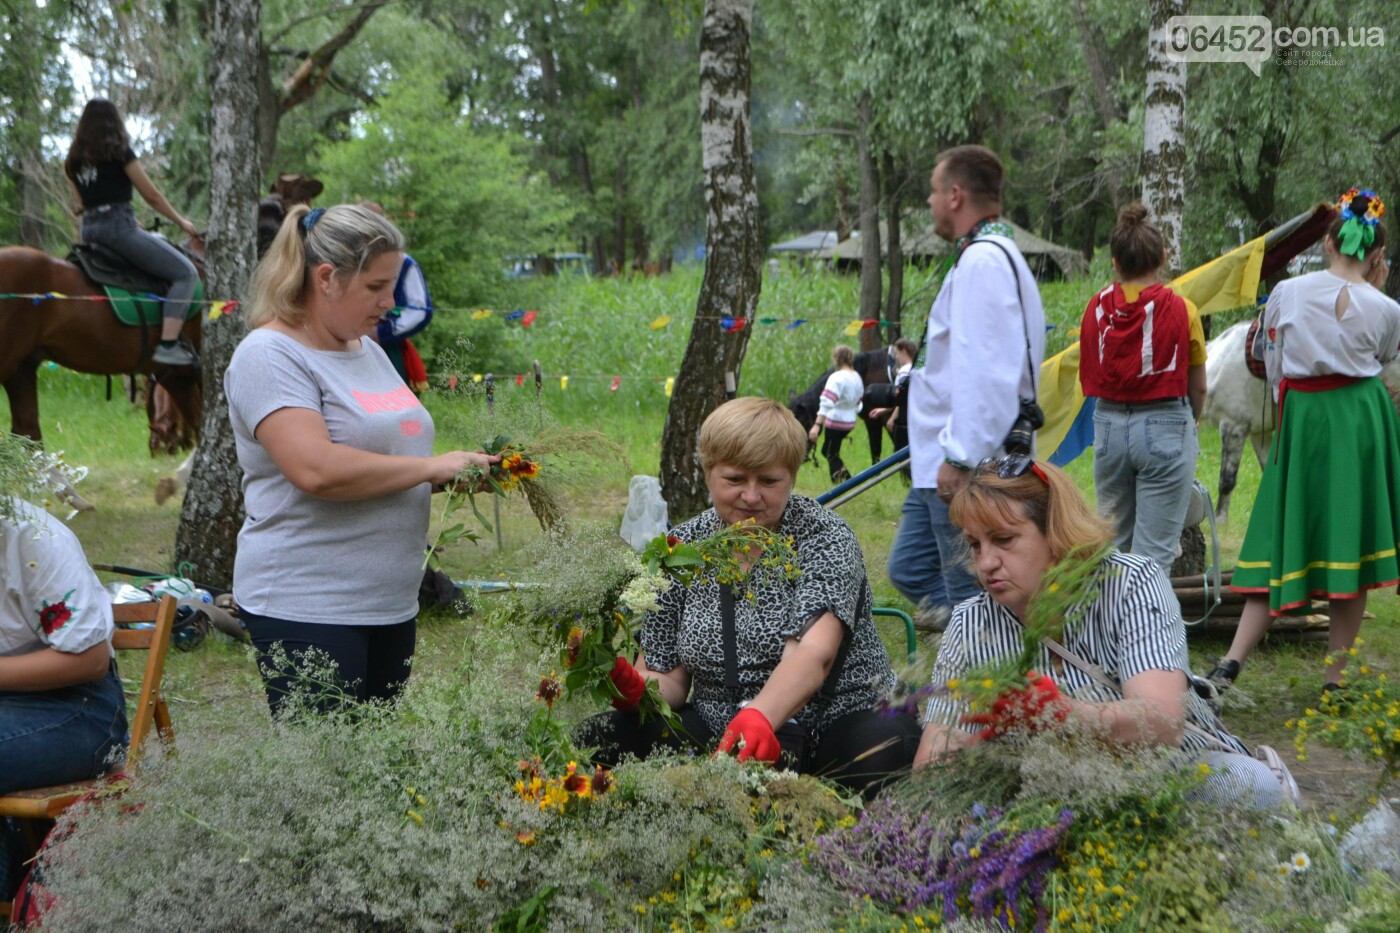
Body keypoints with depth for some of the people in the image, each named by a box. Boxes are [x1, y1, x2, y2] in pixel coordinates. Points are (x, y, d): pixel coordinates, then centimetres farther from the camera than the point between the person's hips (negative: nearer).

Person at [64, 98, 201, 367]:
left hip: (89, 231, 8)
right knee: (186, 273, -6)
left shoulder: (73, 161, 14)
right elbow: (152, 196, -2)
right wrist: (182, 222, 11)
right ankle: (168, 344, -22)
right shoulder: (119, 152, -5)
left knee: (161, 241, 32)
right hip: (119, 227, -8)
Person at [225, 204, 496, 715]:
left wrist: (453, 476, 5)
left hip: (392, 604, 8)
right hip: (308, 609, -8)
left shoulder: (368, 349, 15)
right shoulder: (270, 355, -12)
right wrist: (431, 467, -17)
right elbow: (316, 470, -25)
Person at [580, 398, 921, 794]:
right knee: (601, 737, -18)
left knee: (890, 742, -36)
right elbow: (668, 676, 5)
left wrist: (761, 717, -45)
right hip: (718, 733, 4)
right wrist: (634, 689, -19)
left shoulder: (825, 538, -8)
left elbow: (811, 653, -25)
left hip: (836, 728, -3)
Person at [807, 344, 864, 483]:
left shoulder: (837, 377, -17)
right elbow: (857, 404, 19)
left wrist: (817, 425, -30)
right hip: (849, 423, 8)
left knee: (831, 454, 2)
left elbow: (827, 403, -26)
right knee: (827, 451, 21)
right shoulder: (857, 378, 9)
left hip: (835, 421, -8)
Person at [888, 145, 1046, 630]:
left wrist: (960, 458, -25)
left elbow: (984, 371, -25)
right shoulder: (990, 254, 19)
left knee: (971, 593, -4)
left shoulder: (983, 260, -16)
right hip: (939, 463, 11)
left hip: (969, 469, -11)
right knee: (910, 569, 15)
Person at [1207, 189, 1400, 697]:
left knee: (1287, 540, 6)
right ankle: (1335, 680, 10)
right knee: (1351, 546, 5)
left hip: (1300, 418, 2)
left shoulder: (1286, 293, -1)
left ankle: (1232, 662, -7)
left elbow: (1274, 368, 7)